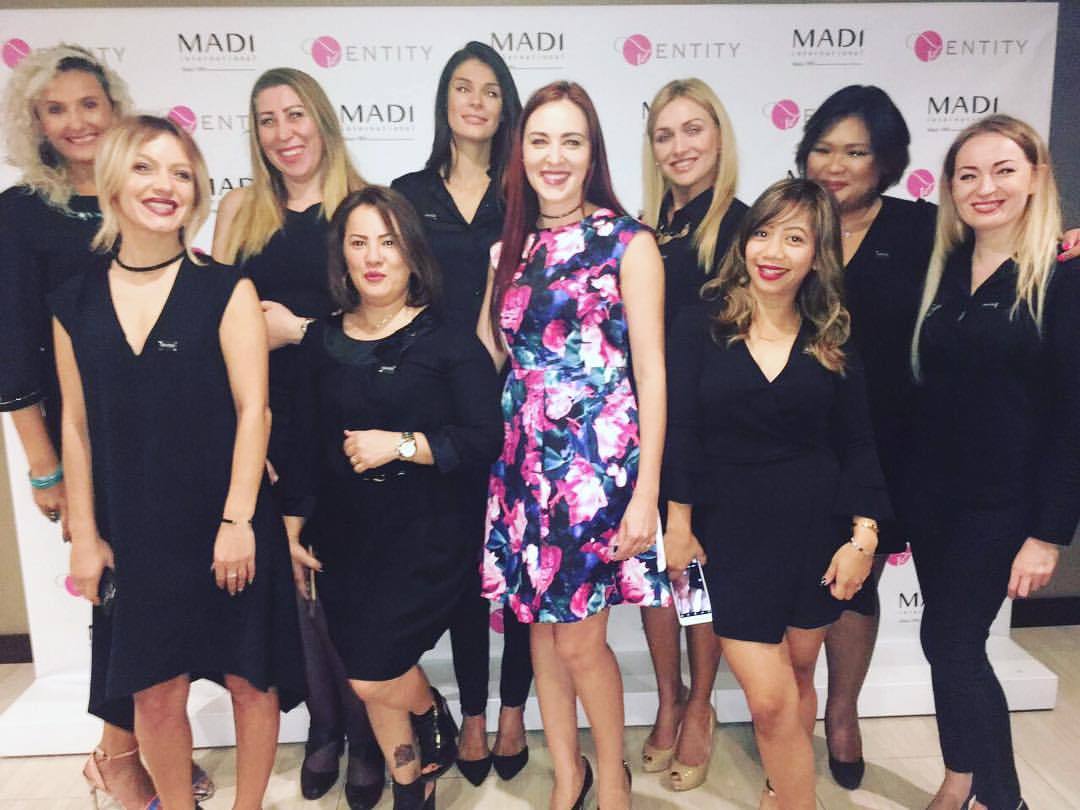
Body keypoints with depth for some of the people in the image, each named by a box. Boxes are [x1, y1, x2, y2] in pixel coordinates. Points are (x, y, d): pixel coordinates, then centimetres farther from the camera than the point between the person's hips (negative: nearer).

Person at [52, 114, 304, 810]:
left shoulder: (226, 292, -5)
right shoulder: (75, 305, 5)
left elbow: (253, 408, -9)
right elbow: (77, 425, 7)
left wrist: (237, 521, -14)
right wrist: (85, 536, 6)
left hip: (227, 529, -2)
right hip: (135, 536, 3)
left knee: (249, 679, 10)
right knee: (156, 692, 12)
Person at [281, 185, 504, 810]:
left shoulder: (448, 342, -7)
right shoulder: (321, 342, 6)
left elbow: (486, 439, -14)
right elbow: (308, 444, 11)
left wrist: (400, 444, -20)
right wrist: (292, 527, 9)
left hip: (427, 534, -4)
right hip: (344, 535, 5)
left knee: (372, 675, -9)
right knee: (369, 675, 12)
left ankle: (436, 724, 28)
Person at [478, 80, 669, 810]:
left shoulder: (628, 242, -4)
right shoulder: (513, 247, 11)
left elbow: (651, 369, -8)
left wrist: (646, 490, -12)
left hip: (599, 459, -5)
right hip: (526, 461, 5)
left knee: (580, 638, 2)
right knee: (540, 630, 14)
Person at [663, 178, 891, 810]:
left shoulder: (832, 342, 2)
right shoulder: (703, 325, -5)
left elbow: (857, 447, 6)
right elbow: (680, 432, -5)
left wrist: (863, 536, -3)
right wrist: (679, 527, -5)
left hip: (817, 530, 3)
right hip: (731, 532, -2)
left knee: (799, 674, 15)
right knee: (771, 699, -4)